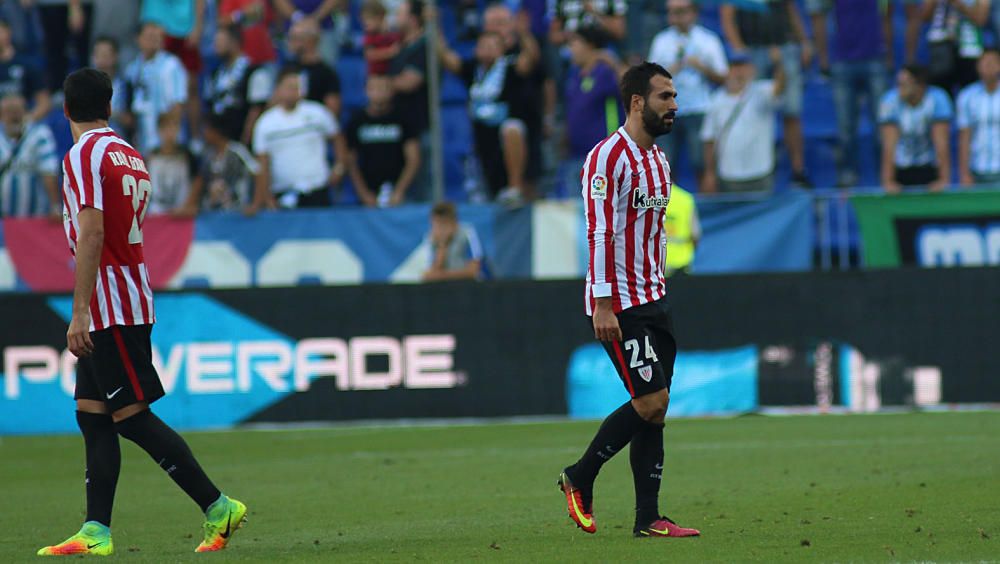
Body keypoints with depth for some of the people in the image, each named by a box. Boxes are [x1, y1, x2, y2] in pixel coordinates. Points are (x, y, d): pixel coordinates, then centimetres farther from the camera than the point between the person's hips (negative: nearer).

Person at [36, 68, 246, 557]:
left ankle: (218, 507, -7)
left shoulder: (83, 156, -11)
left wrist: (79, 312, -22)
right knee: (92, 415, 7)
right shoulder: (129, 155, 15)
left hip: (107, 306, -9)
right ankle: (96, 532, 4)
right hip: (130, 303, 9)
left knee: (131, 416, -7)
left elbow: (91, 234, -20)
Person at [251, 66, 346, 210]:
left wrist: (340, 165, 2)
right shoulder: (265, 124, 1)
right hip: (283, 194, 0)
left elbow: (337, 138, 14)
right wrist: (263, 198, -8)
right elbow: (263, 164, 0)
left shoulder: (317, 113, 1)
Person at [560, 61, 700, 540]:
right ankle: (579, 479, 5)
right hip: (619, 304, -9)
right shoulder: (608, 157, -13)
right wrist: (603, 304, -22)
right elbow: (600, 234, -18)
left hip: (653, 301, 9)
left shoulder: (658, 160, 15)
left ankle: (648, 519, 4)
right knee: (651, 401, -12)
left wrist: (657, 290, 18)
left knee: (655, 410, 4)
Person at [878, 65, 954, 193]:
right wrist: (888, 181, -31)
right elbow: (889, 144, -24)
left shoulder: (937, 99, -22)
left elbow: (941, 142, -26)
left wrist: (944, 179, -31)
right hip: (901, 168, 1)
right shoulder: (890, 101, -19)